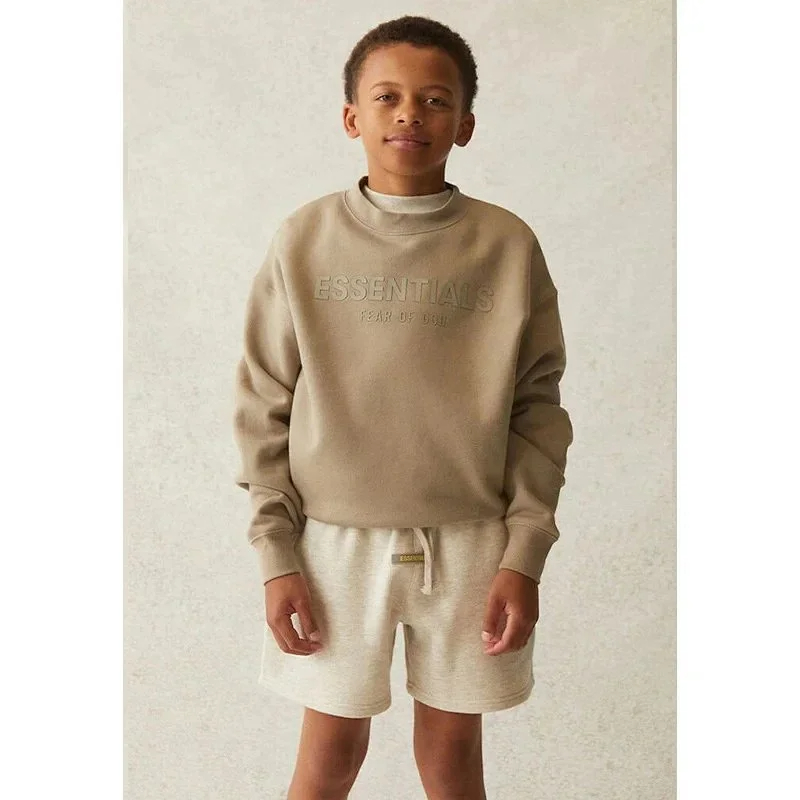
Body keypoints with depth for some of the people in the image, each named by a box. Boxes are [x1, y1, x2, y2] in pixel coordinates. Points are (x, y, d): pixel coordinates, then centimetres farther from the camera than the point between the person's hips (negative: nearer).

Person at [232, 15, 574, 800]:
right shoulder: (303, 240, -4)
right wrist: (276, 555, -4)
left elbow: (537, 405, 0)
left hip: (469, 545, 1)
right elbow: (265, 406, -1)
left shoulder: (508, 245, -4)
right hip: (336, 541, 0)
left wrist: (524, 552, -5)